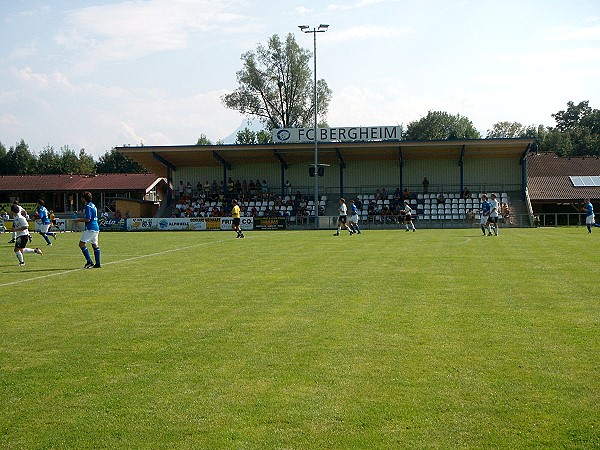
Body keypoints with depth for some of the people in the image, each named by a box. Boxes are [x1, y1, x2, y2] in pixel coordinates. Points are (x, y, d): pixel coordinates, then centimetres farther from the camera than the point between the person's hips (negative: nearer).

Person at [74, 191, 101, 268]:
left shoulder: (88, 206, -13)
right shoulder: (93, 205, 16)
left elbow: (88, 219, -18)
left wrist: (79, 220, -5)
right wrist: (81, 219, 25)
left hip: (90, 229, -10)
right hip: (96, 228, 10)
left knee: (81, 244, -6)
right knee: (95, 245, 10)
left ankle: (89, 262, -12)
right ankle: (98, 264, 8)